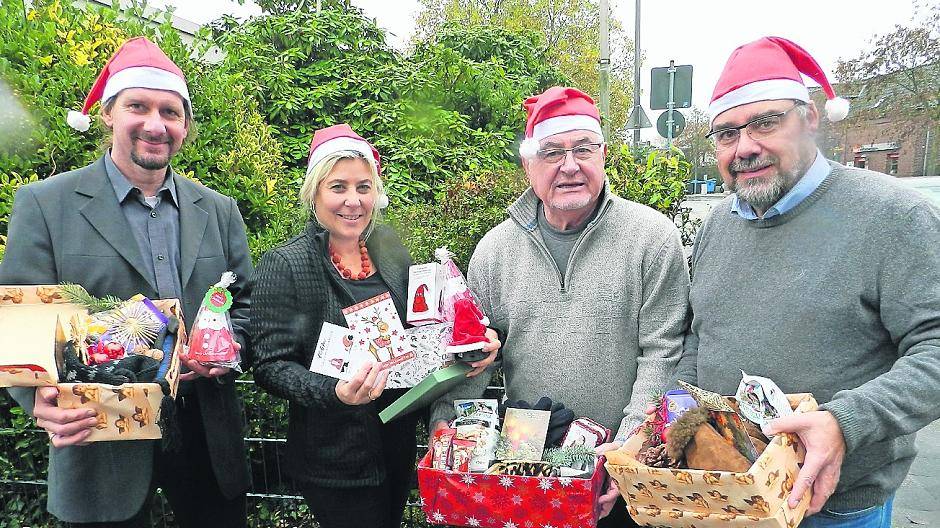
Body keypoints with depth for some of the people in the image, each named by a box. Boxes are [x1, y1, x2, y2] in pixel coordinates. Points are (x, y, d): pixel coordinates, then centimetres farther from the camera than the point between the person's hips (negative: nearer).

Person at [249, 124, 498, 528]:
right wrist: (335, 392, -33)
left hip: (399, 445, 5)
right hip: (335, 461, -5)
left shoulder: (388, 246, 0)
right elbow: (270, 366, -16)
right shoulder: (284, 266, -15)